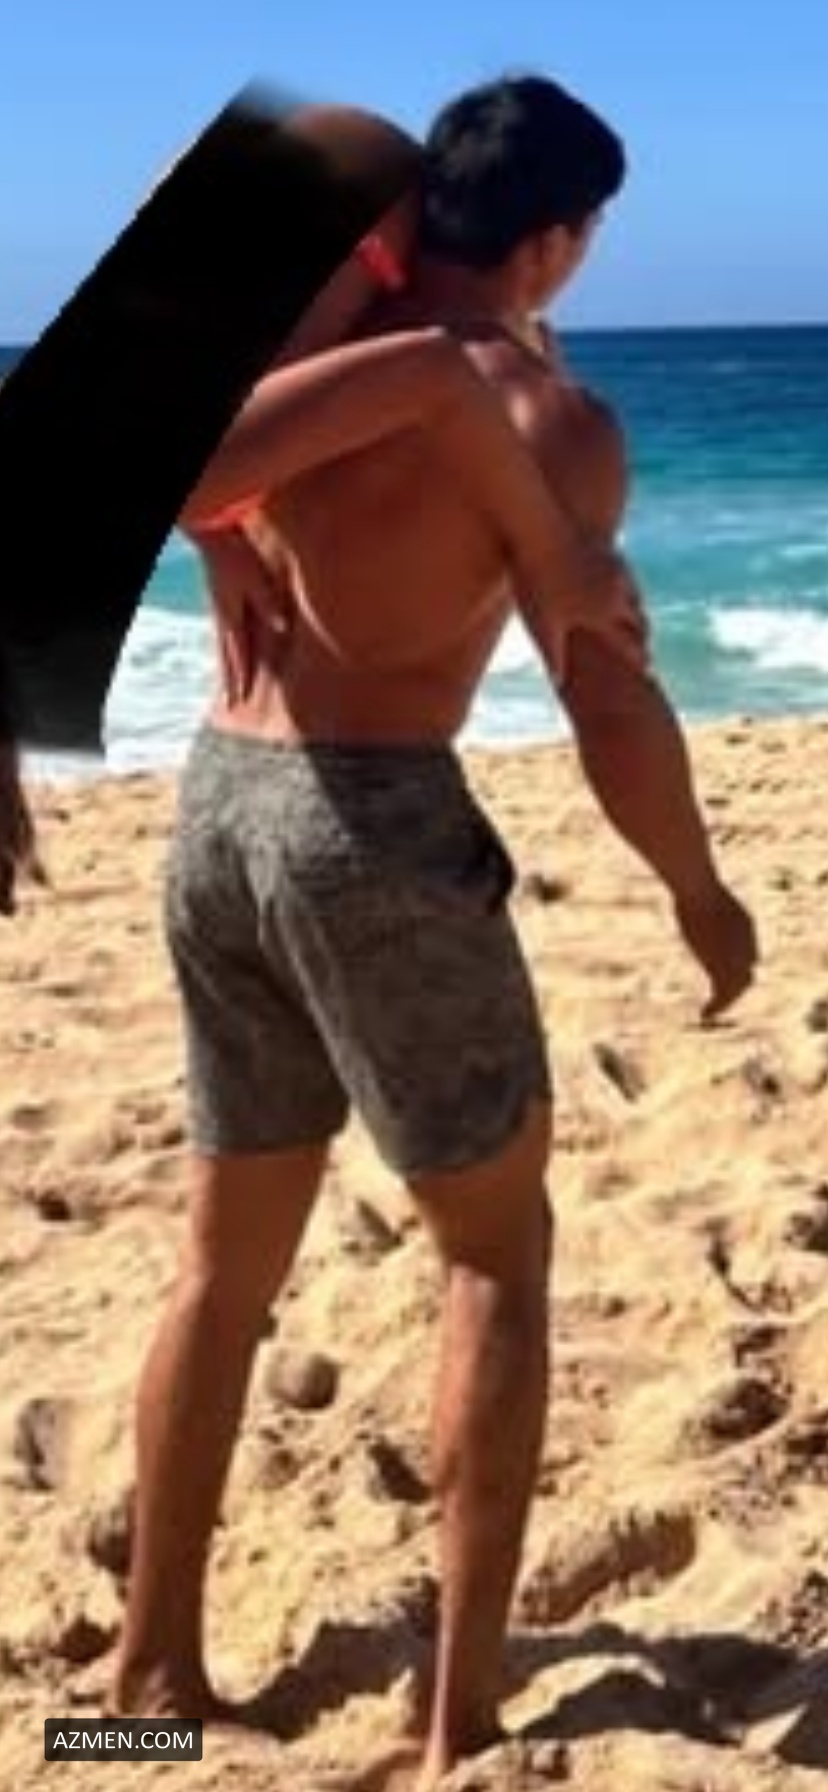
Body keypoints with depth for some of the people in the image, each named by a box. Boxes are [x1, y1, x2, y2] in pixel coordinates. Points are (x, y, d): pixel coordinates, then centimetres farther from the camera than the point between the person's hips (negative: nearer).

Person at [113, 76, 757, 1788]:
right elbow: (614, 719, -14)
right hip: (374, 823, -6)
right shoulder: (543, 417, -9)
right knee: (498, 1251, 11)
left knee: (231, 1258, 19)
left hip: (217, 805, 6)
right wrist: (700, 894, 0)